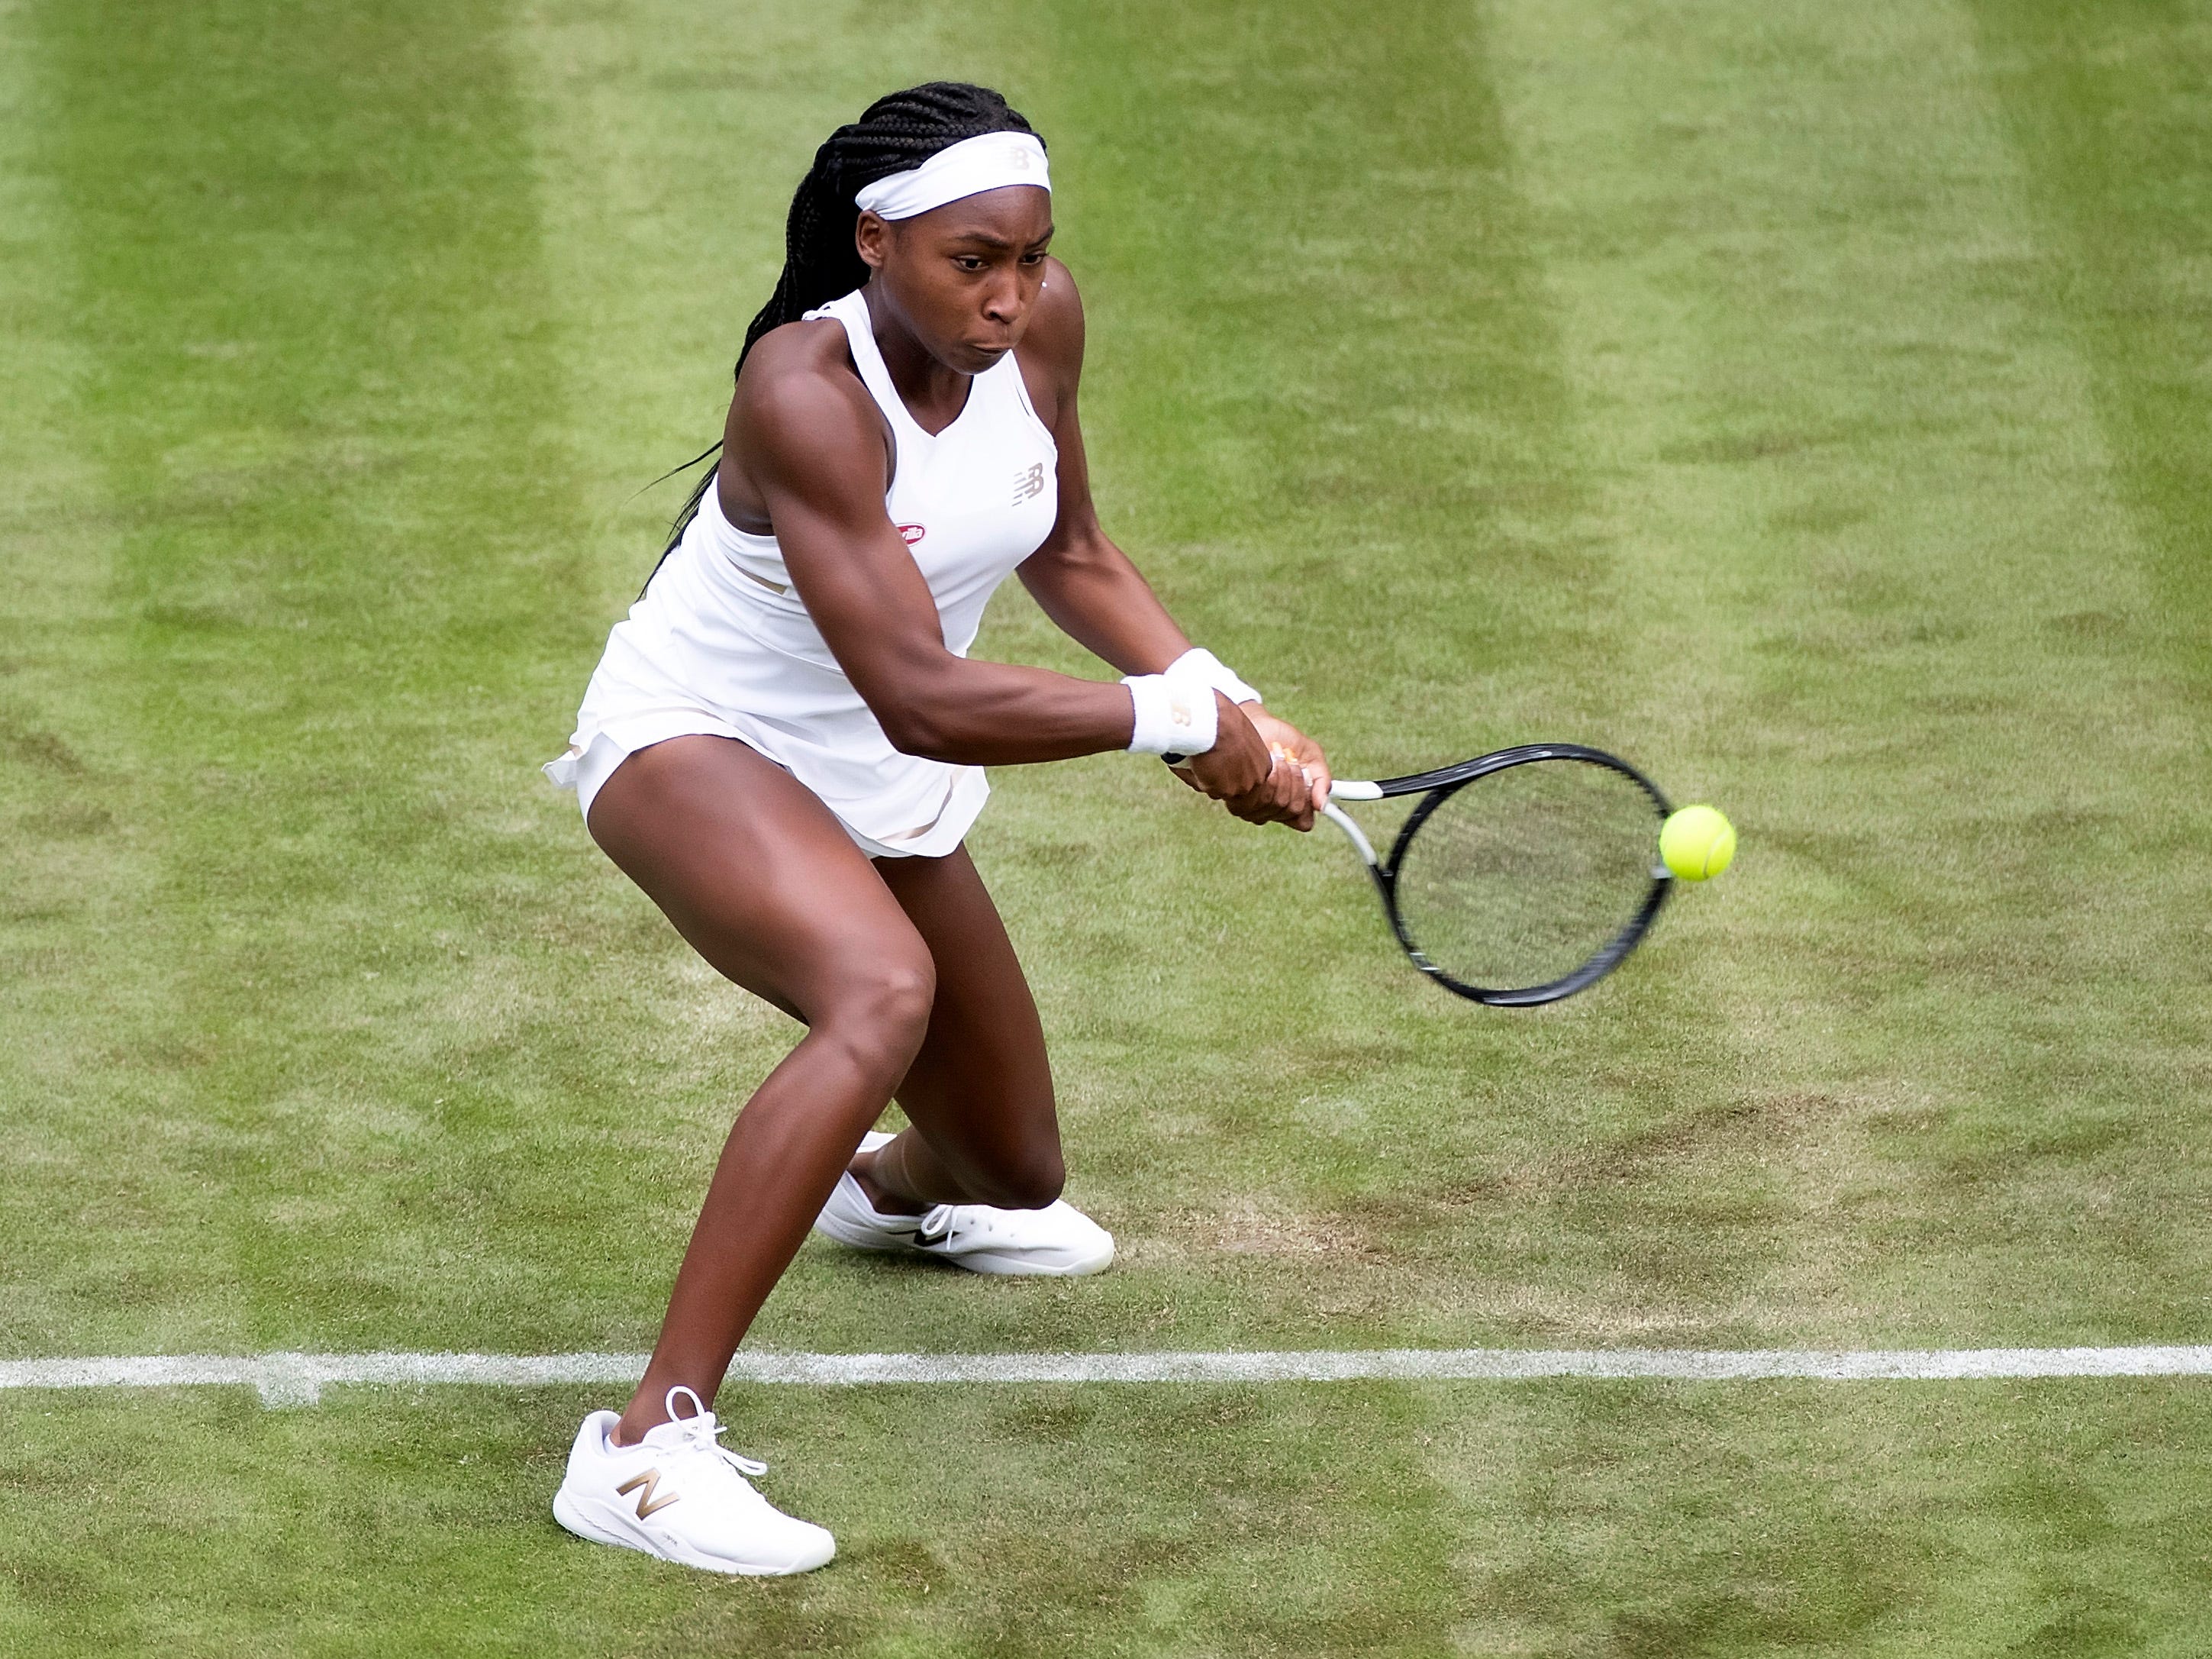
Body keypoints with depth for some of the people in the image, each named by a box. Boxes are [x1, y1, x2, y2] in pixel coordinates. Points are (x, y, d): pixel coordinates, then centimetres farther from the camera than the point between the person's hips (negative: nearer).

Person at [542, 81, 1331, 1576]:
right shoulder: (806, 392, -33)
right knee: (883, 991, -40)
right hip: (693, 744, -8)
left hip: (882, 788, 8)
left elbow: (1066, 552, 6)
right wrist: (1172, 718, -31)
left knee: (1014, 1174, 20)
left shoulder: (1041, 319, -12)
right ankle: (648, 1449, -41)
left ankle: (886, 1186, 62)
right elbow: (921, 697, -36)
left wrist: (1231, 707, -8)